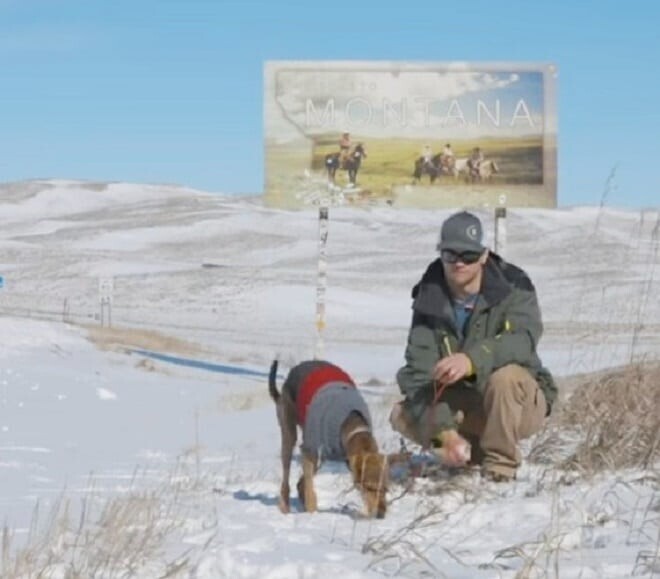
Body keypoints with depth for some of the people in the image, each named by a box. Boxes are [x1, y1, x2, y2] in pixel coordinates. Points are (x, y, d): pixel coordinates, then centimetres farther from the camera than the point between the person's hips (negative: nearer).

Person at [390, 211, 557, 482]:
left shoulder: (513, 287, -16)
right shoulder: (430, 299, -8)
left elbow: (522, 340, -36)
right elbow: (421, 371, -17)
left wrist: (472, 360, -54)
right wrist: (444, 431, -31)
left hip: (522, 405, -4)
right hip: (462, 404, 4)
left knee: (505, 377, -36)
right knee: (402, 415, -18)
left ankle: (500, 465, -18)